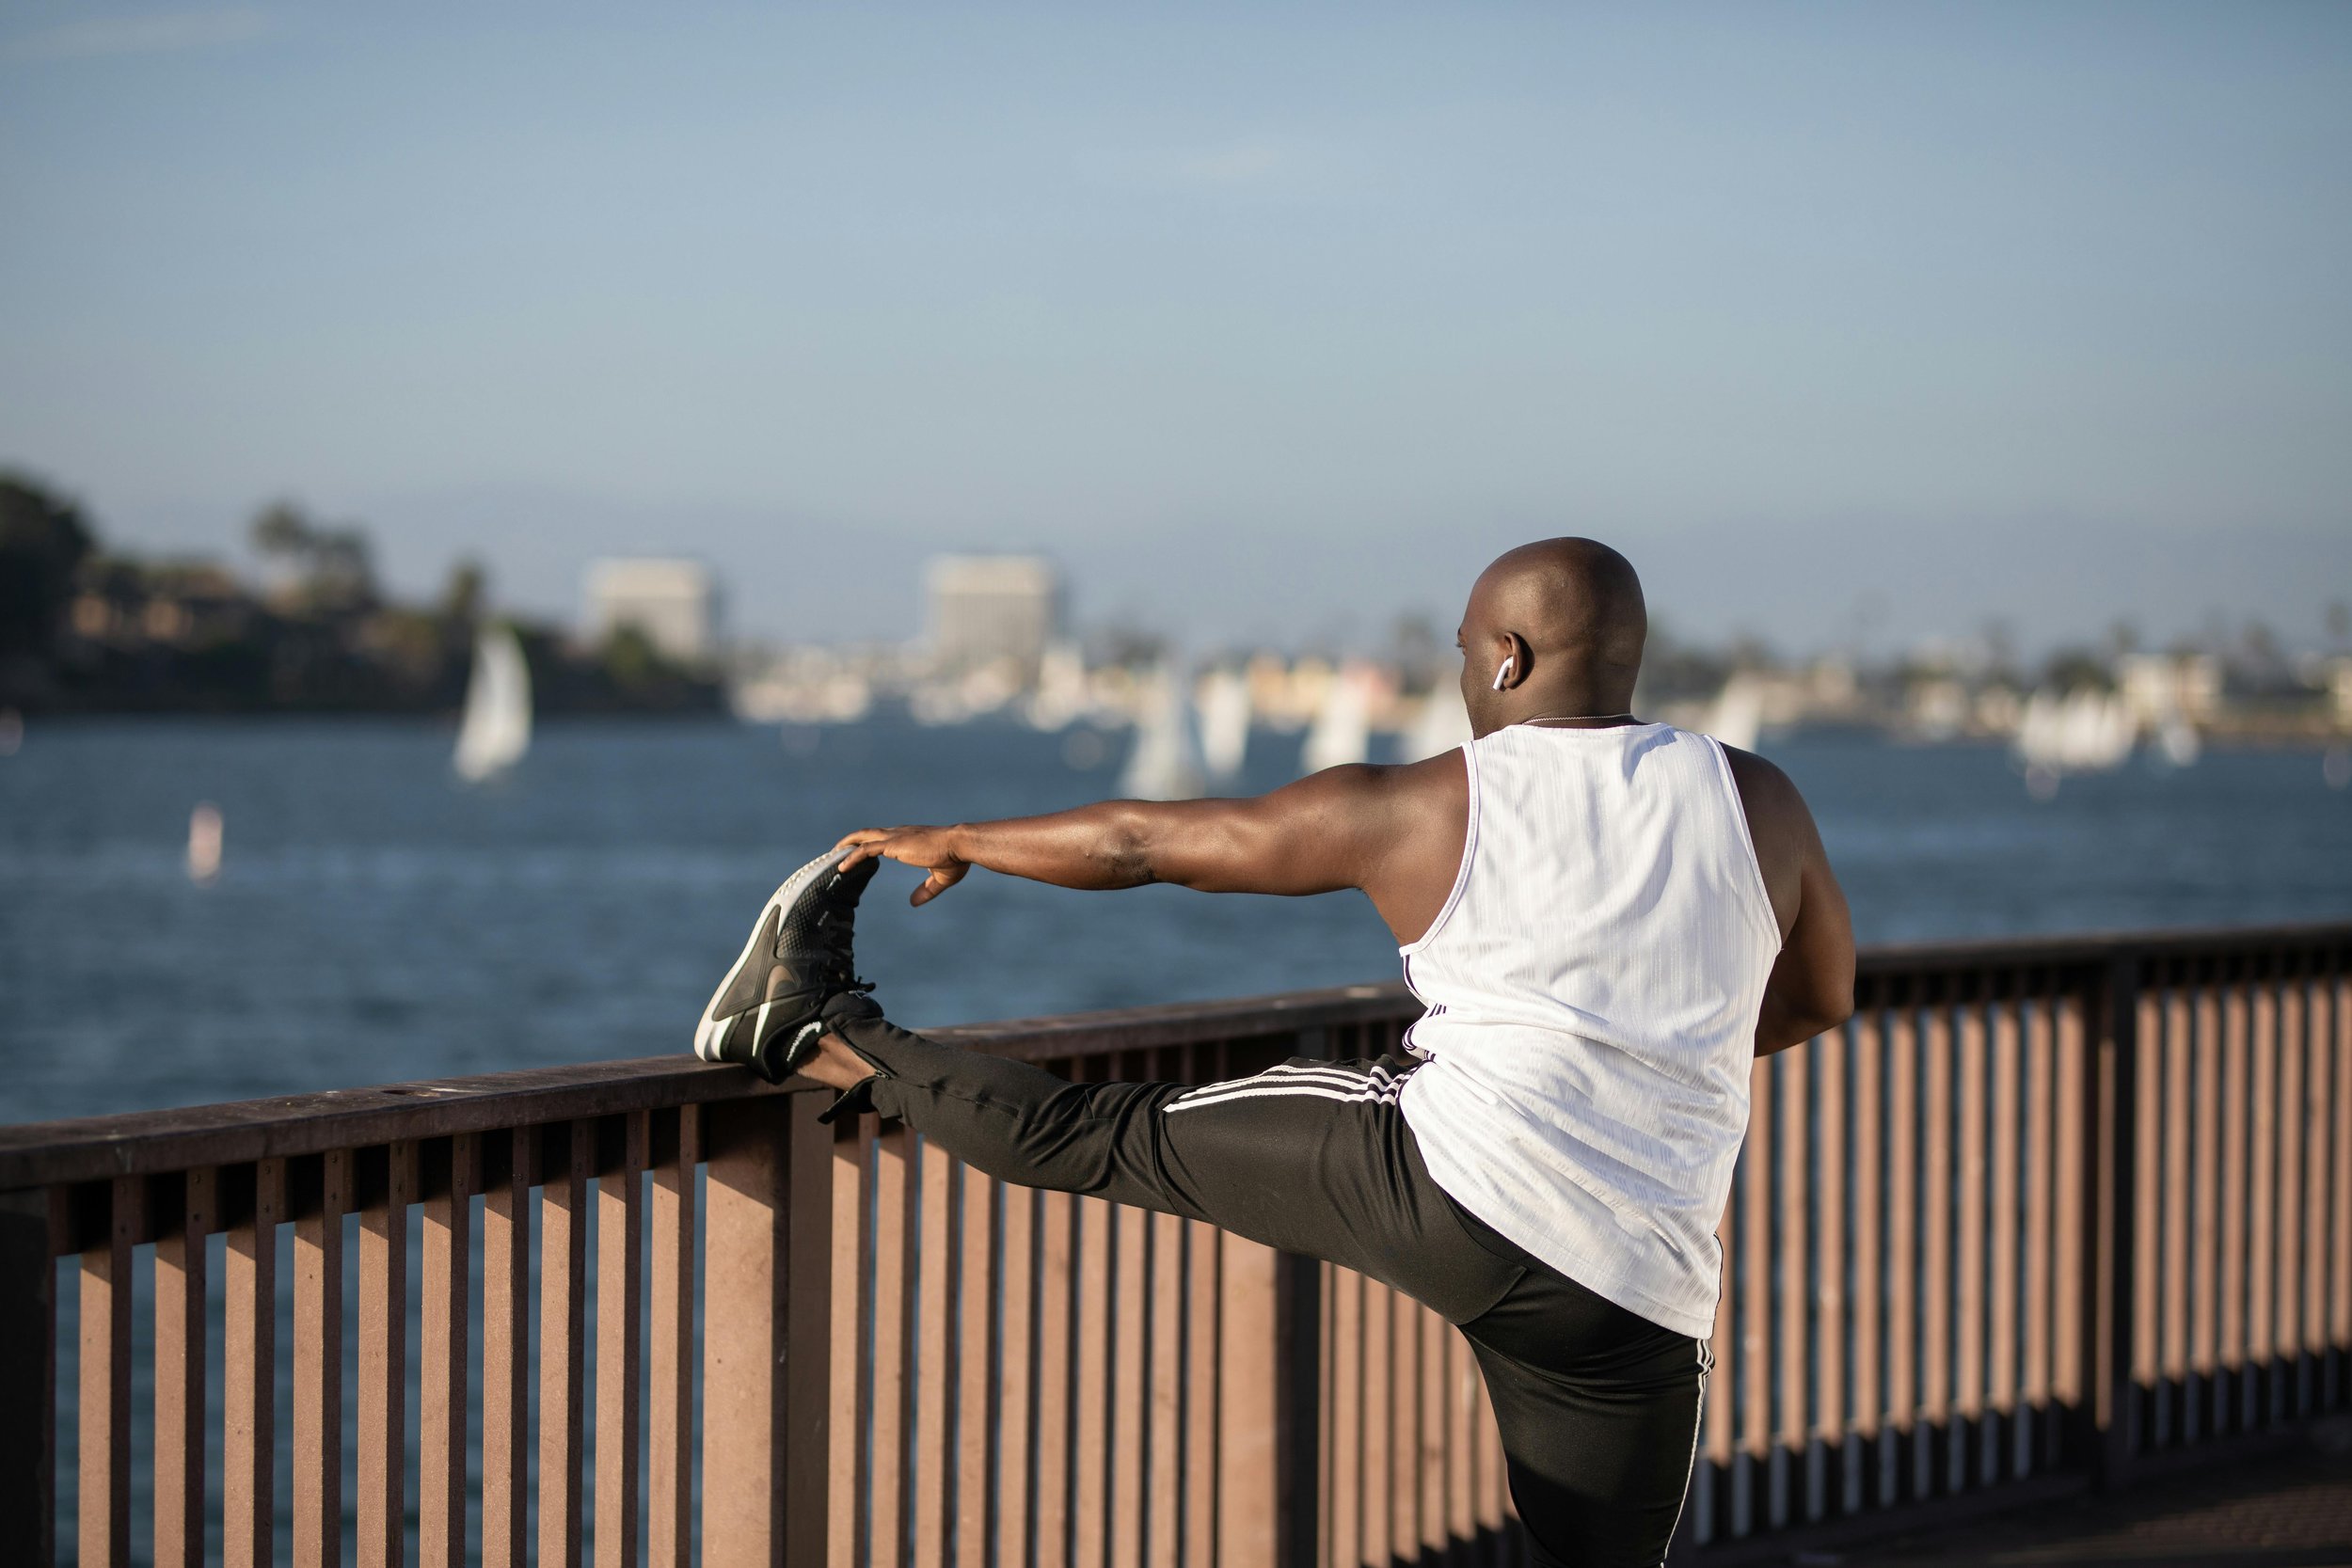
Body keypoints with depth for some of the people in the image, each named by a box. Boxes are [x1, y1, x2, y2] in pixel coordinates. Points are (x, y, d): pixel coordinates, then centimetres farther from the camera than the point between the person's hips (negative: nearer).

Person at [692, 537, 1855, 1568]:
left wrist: (952, 842, 28)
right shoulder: (1757, 802, 8)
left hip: (1452, 1180, -2)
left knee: (1116, 1138, 13)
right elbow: (1820, 999, 26)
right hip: (1635, 1303, 2)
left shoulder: (1411, 812, 2)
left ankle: (819, 1034, 26)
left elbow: (1141, 842, 13)